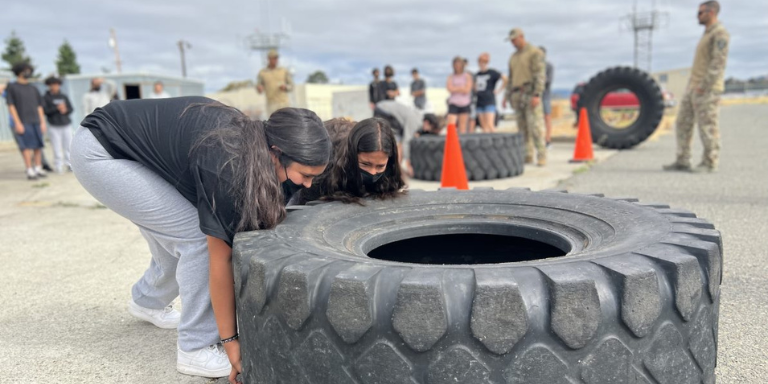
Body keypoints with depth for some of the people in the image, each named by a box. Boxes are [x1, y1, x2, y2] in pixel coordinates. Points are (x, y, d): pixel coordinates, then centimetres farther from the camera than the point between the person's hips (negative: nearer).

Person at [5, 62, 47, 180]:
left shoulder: (33, 89, 16)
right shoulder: (11, 88, 3)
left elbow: (39, 106, 16)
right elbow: (11, 106, -2)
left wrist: (42, 122, 8)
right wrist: (17, 123, -9)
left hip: (36, 122, 4)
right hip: (23, 122, -4)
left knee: (38, 146, 2)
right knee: (27, 146, -9)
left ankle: (38, 168, 9)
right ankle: (30, 171, -8)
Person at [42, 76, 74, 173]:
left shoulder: (64, 97, 14)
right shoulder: (46, 98, 3)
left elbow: (71, 109, 11)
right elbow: (45, 110, -7)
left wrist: (65, 110, -10)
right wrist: (57, 108, -14)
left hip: (66, 125, 3)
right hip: (54, 126, -3)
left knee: (68, 146, 1)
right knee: (57, 148, -4)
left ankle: (69, 165, 9)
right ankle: (58, 166, 2)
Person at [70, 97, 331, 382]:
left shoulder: (254, 142, -12)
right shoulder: (227, 166, -34)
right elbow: (220, 259, -26)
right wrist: (230, 339, -16)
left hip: (136, 149, 8)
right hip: (100, 153, -8)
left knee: (177, 241, 11)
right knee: (196, 236, -15)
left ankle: (146, 302, 41)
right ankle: (197, 349, -3)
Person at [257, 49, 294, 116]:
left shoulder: (284, 71, 6)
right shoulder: (262, 73, 5)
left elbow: (291, 86, 9)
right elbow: (259, 90, 8)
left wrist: (285, 87, -13)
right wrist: (259, 89, -16)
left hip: (285, 103, 1)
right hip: (271, 104, -1)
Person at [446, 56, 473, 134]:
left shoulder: (467, 76, 5)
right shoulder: (451, 77, 9)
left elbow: (466, 90, -6)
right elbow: (450, 89, -6)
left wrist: (455, 88, -3)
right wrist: (461, 88, -3)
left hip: (464, 104, 0)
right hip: (453, 103, 0)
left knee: (462, 127, 4)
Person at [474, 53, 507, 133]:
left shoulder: (492, 72, -4)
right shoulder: (477, 74, 15)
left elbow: (505, 79, -10)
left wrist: (499, 90, -6)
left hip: (489, 102, -6)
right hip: (479, 102, 6)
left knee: (490, 125, -14)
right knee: (484, 126, 3)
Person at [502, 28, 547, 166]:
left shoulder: (535, 52, -6)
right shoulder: (513, 57, 19)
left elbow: (540, 75, -14)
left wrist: (537, 95, -23)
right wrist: (507, 96, 13)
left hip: (531, 93, -7)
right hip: (517, 95, 7)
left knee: (534, 126, -14)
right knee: (523, 127, 4)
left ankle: (541, 157, -11)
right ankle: (527, 156, 8)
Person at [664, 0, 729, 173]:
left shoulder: (720, 33, -9)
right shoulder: (707, 33, 22)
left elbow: (719, 62, -18)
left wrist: (704, 86, -22)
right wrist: (692, 85, 18)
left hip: (707, 89, -10)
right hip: (693, 88, 10)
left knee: (707, 126, -5)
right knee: (683, 124, 7)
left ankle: (710, 163, 2)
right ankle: (682, 161, 11)